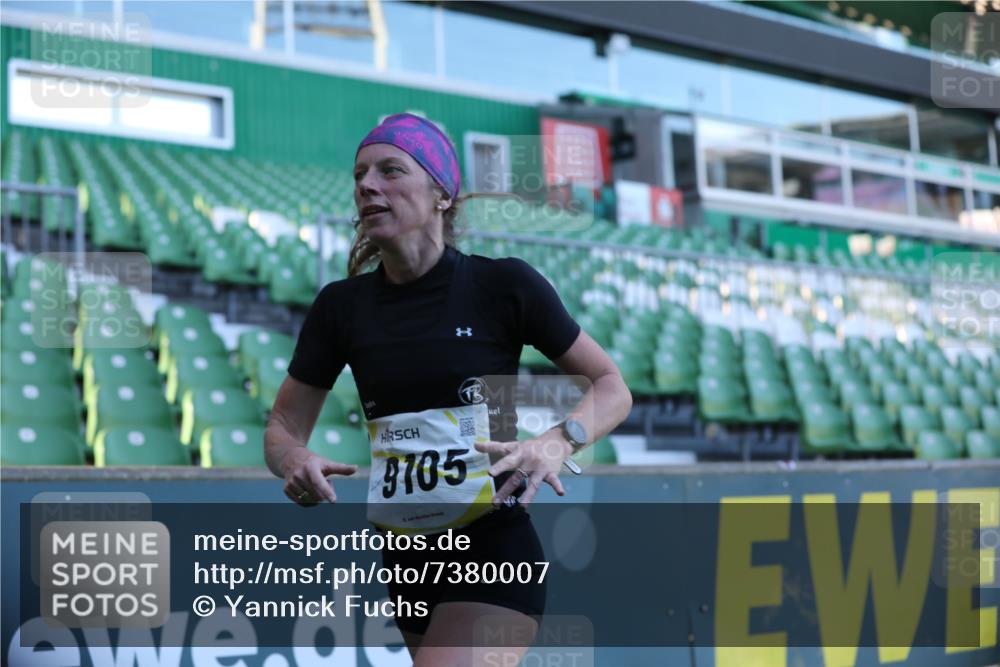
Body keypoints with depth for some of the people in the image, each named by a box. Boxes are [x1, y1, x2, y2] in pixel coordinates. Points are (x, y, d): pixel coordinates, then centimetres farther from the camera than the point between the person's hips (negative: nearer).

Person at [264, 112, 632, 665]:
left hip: (494, 557, -6)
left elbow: (612, 388, 0)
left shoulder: (503, 284, -8)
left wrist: (555, 444, -21)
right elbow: (282, 427, 9)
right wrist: (294, 460, -15)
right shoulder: (342, 305, 3)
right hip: (406, 564, 6)